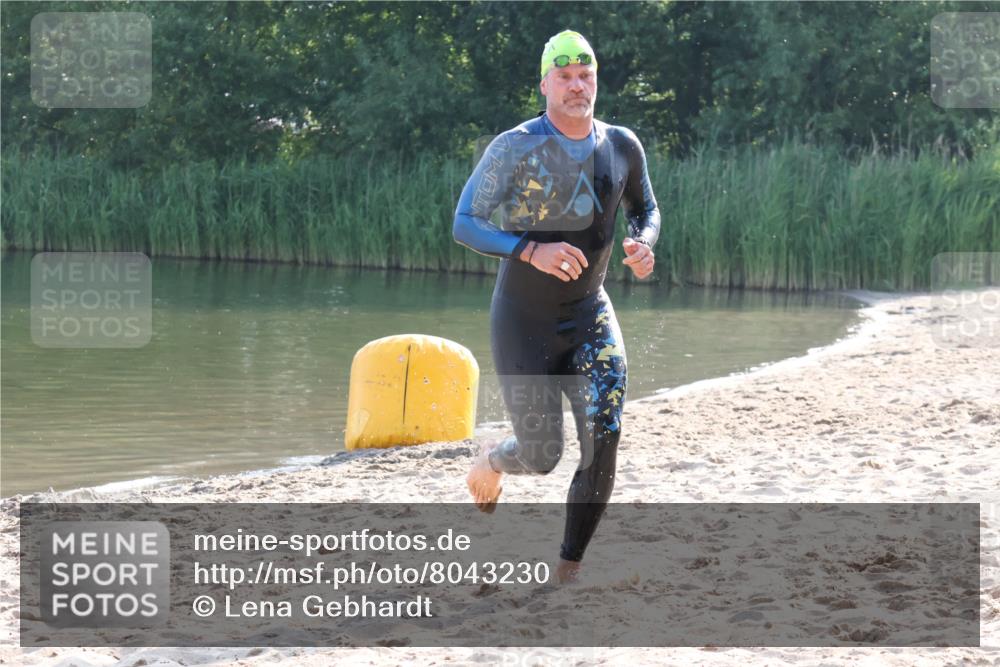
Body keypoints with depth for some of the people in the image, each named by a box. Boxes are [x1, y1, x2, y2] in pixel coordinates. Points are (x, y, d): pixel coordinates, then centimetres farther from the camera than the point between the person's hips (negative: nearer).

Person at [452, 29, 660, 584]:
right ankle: (492, 460, 40)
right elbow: (465, 225, -17)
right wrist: (531, 250, -33)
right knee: (541, 456, 1)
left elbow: (646, 209, 14)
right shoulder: (514, 148, -17)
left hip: (590, 314, 3)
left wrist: (643, 244, -10)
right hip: (523, 321, -3)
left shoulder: (622, 147, -3)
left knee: (603, 444, -13)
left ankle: (568, 571, 3)